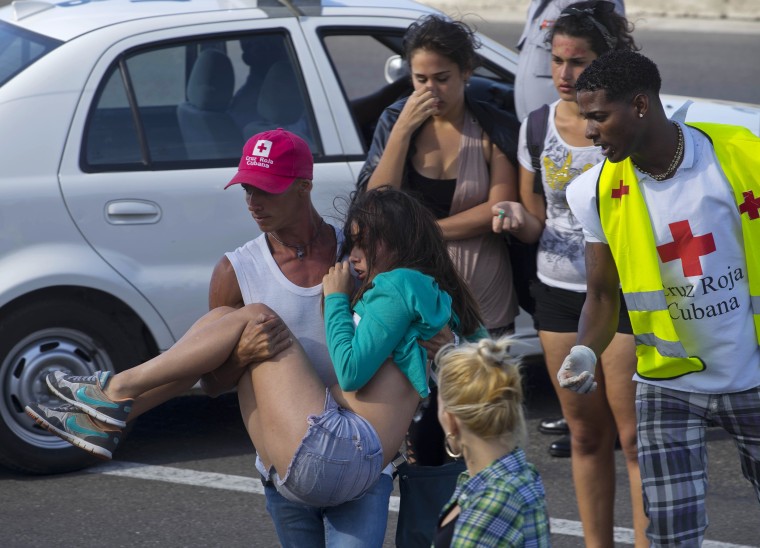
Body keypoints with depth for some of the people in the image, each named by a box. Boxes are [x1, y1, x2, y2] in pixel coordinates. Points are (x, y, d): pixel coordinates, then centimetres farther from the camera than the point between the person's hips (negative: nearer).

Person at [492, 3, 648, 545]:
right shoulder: (537, 127, 3)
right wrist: (516, 217, -12)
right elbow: (536, 224, 10)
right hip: (559, 294, 4)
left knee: (634, 438, -4)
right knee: (586, 436, 13)